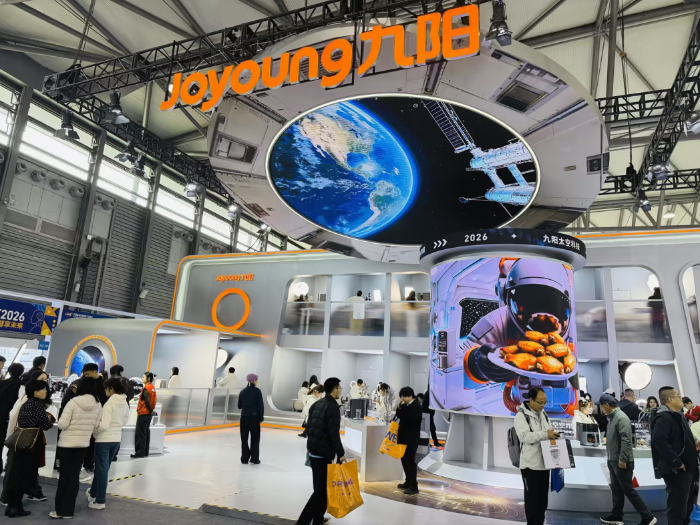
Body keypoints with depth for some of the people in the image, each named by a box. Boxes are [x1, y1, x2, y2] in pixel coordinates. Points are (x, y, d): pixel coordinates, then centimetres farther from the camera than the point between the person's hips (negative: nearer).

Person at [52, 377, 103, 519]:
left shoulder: (73, 402, -18)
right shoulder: (98, 405, -5)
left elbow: (62, 424, -16)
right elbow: (96, 427, 1)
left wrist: (70, 424, 6)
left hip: (67, 443, -3)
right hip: (83, 443, 3)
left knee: (64, 476, 10)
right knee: (74, 476, 13)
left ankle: (60, 510, 17)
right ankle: (68, 510, 18)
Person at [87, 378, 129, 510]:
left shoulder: (110, 403, -21)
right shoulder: (125, 403, 2)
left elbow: (104, 425, -22)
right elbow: (125, 421, 13)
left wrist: (92, 431, -6)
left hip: (104, 439, -7)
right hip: (116, 439, 7)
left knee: (101, 469, 5)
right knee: (102, 468, 23)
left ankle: (100, 501, 13)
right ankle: (93, 493, 39)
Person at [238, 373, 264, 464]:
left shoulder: (243, 391, 5)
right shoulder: (257, 391, -8)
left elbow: (239, 406, 11)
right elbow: (260, 405, -10)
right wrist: (261, 417, -2)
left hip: (244, 417, 4)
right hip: (254, 417, -3)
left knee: (244, 438, 10)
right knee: (255, 438, 7)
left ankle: (244, 459, 12)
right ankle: (254, 459, 10)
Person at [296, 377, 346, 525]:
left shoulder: (317, 404, 9)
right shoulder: (333, 406, -17)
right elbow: (334, 433, -21)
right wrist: (341, 454, -15)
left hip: (313, 450, 9)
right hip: (324, 452, -9)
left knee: (320, 486, 19)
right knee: (322, 489, -1)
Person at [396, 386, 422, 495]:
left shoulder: (416, 406, -17)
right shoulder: (406, 405, 8)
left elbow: (411, 418, -29)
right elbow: (399, 416, 13)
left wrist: (403, 407, -25)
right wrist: (399, 407, -4)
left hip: (411, 438, -9)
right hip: (404, 436, 9)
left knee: (410, 461, -5)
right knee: (404, 460, 16)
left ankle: (413, 486, 2)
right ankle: (408, 482, 28)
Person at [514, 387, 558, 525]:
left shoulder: (543, 414, 11)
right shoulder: (521, 416, -14)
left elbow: (549, 432, 18)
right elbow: (525, 436, -25)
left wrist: (554, 435, -4)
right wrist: (545, 434, -30)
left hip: (544, 463, 7)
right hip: (530, 465, -7)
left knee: (543, 499, 17)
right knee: (532, 499, 3)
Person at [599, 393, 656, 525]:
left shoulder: (621, 417, -19)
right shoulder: (612, 417, 10)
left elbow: (626, 439, -24)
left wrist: (622, 459, -23)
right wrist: (611, 458, 16)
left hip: (622, 462, -9)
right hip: (613, 461, 9)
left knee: (628, 490, 0)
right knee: (616, 489, 14)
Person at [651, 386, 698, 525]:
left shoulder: (677, 415, 14)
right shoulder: (664, 417, -20)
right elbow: (659, 441, -31)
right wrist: (676, 462, -27)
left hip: (685, 468, 10)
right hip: (676, 470, -10)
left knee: (686, 505, 21)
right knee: (677, 507, -4)